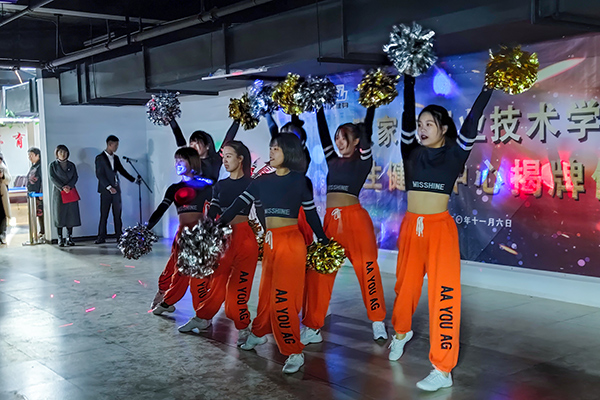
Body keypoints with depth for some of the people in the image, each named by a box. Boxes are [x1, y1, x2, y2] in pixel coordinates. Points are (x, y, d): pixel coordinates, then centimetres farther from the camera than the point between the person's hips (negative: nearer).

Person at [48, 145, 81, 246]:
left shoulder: (71, 165, 14)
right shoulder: (52, 165, 6)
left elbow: (75, 177, 5)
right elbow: (52, 178, -5)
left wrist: (69, 185, -13)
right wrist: (62, 187, -17)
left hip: (71, 192, 3)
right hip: (58, 193, -3)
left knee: (71, 215, 0)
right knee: (59, 216, -3)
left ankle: (69, 238, 6)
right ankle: (60, 239, 1)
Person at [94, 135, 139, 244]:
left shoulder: (115, 158, 14)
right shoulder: (100, 158, -4)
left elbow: (122, 171, 21)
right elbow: (99, 175, -10)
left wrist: (134, 180, 16)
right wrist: (109, 187, -17)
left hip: (116, 190, 5)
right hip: (106, 190, -5)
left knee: (117, 214, 5)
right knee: (104, 215, -3)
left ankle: (119, 236, 7)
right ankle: (101, 237, 1)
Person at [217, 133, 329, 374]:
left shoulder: (300, 180, -2)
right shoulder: (262, 181, 8)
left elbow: (311, 213, 2)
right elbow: (240, 204, 3)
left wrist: (324, 241, 3)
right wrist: (218, 225, -4)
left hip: (291, 242, -5)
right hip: (270, 242, 5)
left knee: (283, 297, -9)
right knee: (265, 292, 15)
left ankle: (295, 352, 0)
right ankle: (259, 334, 37)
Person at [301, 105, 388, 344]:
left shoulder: (363, 162, 4)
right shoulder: (333, 161, 18)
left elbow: (366, 132, -3)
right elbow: (323, 134, 18)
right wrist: (319, 110, 22)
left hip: (354, 218, -5)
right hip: (331, 220, 5)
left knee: (367, 269, 0)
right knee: (318, 272, 1)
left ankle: (378, 322, 15)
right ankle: (311, 328, 7)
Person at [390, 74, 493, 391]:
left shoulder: (454, 153, 0)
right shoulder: (412, 152, 8)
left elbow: (472, 120, -7)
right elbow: (407, 116, 1)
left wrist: (489, 86, -10)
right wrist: (409, 83, 1)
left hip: (440, 227, -3)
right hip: (411, 226, 4)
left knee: (444, 293, -7)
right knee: (406, 286, 16)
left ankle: (443, 370, -3)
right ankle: (401, 332, 46)